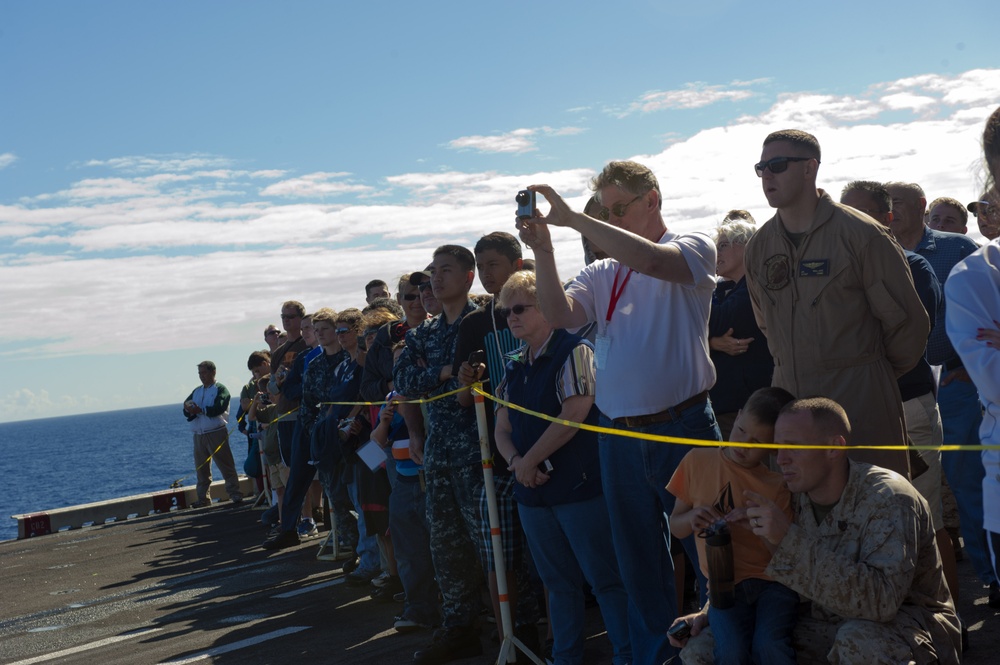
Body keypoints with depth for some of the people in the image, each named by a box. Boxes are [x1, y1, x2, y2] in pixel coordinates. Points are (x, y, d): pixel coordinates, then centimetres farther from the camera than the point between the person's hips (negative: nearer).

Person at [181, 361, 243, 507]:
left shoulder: (221, 389, 0)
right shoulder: (196, 391, 19)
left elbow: (218, 408, -16)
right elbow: (187, 411, 10)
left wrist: (200, 410, -20)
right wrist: (189, 408, -13)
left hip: (217, 433, -6)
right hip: (199, 435, 6)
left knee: (225, 466, -6)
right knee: (201, 468, 8)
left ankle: (235, 494, -4)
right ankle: (203, 498, 14)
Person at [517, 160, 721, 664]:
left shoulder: (693, 247, -2)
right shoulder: (602, 274, 11)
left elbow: (649, 260, -23)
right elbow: (560, 315, -3)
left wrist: (572, 218, -21)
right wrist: (543, 250, -12)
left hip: (682, 428, -5)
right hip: (618, 435, 5)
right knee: (639, 557, 16)